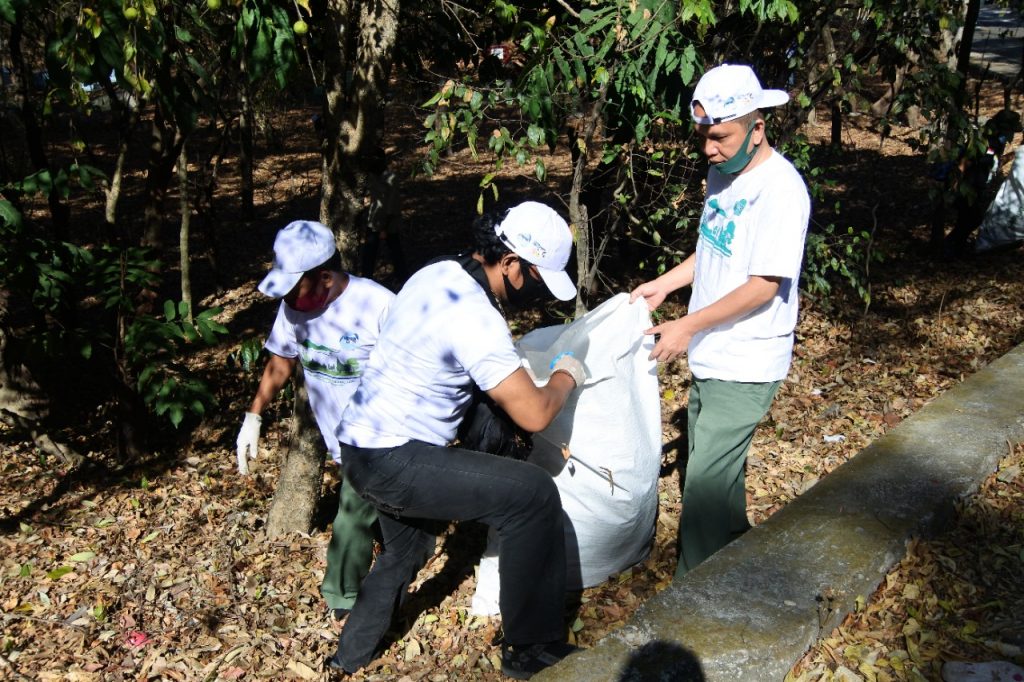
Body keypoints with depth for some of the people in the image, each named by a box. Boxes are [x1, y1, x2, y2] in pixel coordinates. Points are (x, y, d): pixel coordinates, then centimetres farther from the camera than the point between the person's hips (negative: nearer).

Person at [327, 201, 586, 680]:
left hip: (360, 449, 10)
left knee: (404, 550, 31)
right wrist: (566, 377, -1)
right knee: (533, 494, -9)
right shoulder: (476, 315, -22)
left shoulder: (437, 274, 7)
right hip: (396, 462, -10)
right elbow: (533, 415, -20)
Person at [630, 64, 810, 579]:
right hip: (712, 356, 9)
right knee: (714, 468, 20)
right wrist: (664, 284, 8)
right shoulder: (722, 174, 7)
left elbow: (764, 285, -22)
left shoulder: (780, 188, -20)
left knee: (705, 483, -4)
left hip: (745, 365, -9)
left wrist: (689, 326, -21)